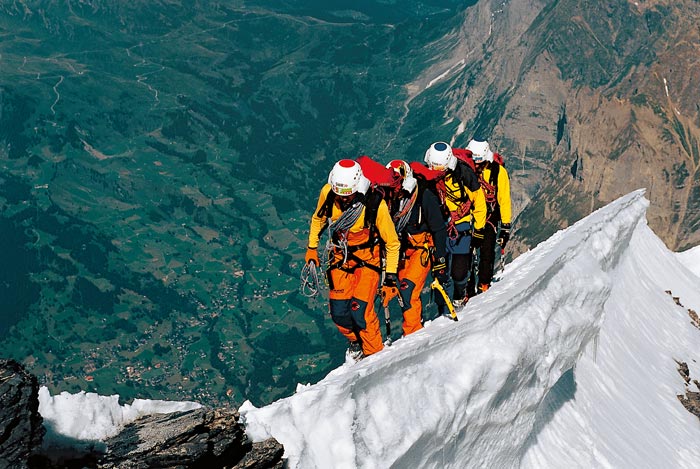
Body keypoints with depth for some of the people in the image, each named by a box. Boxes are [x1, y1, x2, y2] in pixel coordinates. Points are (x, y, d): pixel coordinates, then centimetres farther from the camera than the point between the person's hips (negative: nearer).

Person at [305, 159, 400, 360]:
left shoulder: (375, 205, -28)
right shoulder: (327, 193, -17)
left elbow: (392, 242, -13)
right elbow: (318, 219, 7)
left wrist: (391, 275, -11)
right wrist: (312, 247, 9)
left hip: (367, 259, -4)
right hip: (340, 257, 4)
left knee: (359, 310, -14)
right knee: (339, 311, 0)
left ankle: (375, 353, 10)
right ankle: (356, 341, 32)